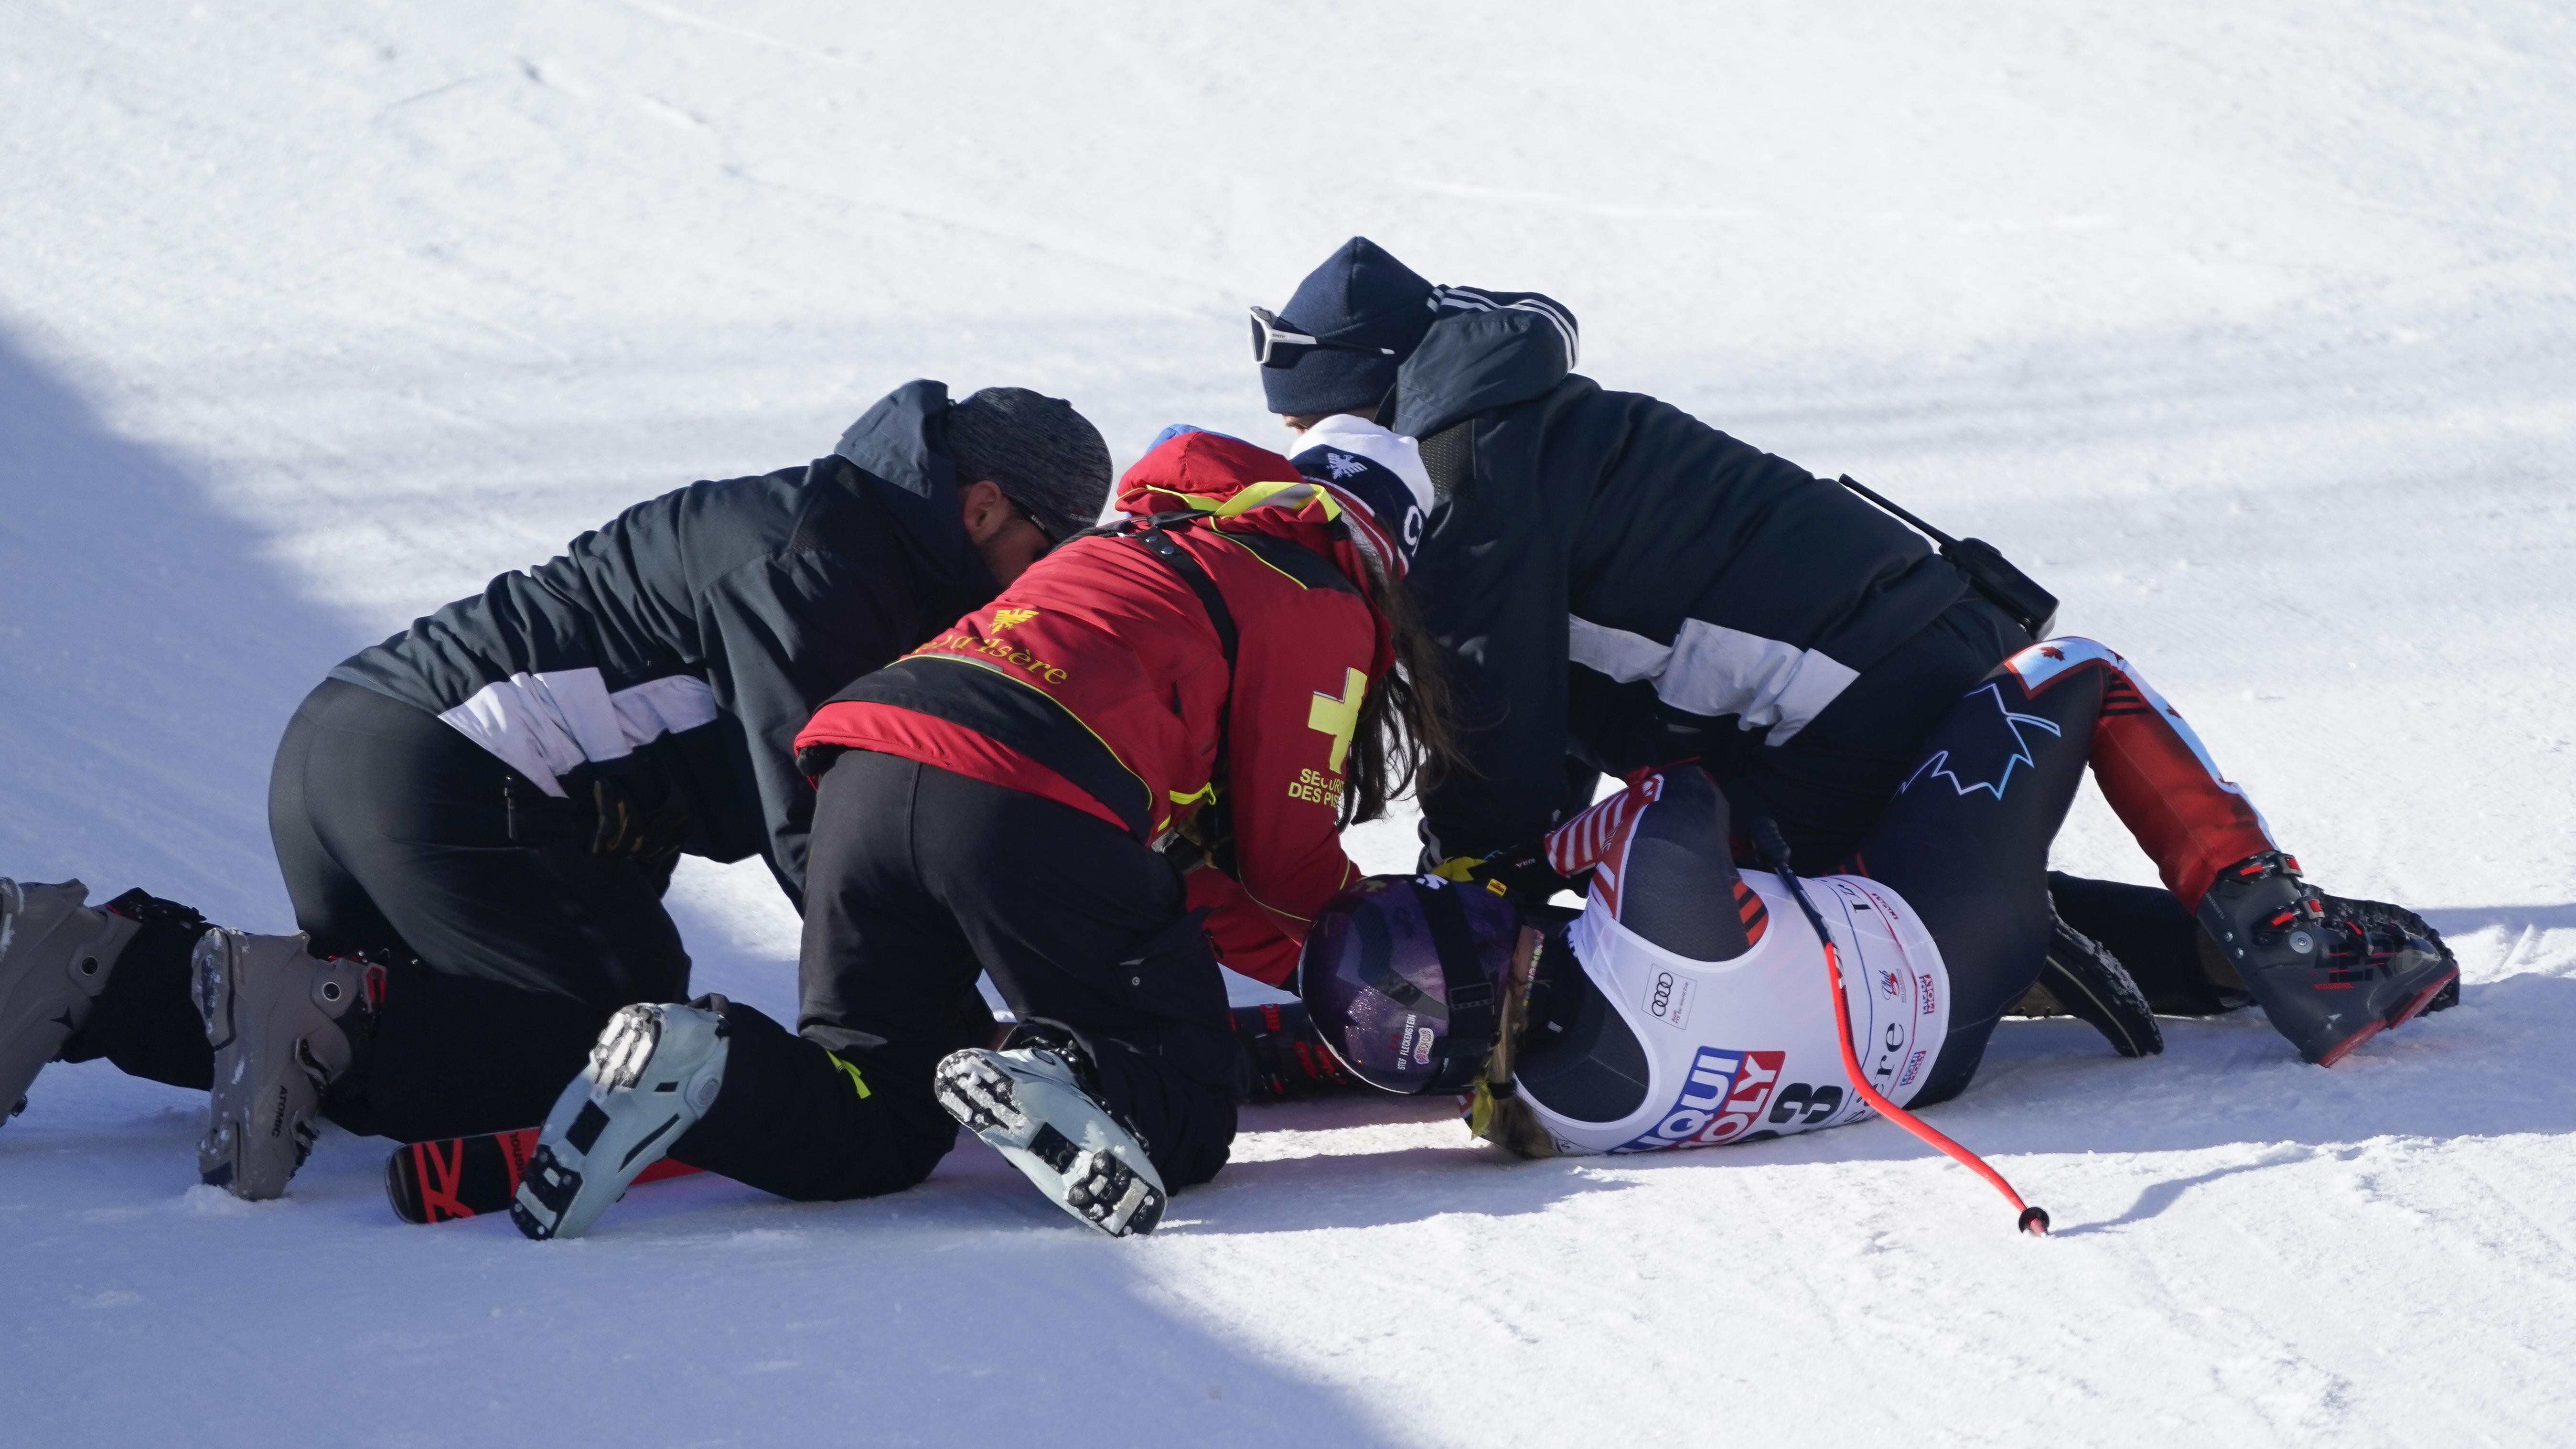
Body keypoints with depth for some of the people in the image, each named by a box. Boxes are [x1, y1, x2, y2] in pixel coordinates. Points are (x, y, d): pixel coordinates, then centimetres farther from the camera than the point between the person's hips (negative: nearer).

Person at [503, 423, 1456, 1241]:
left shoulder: (1139, 550, 38)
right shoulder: (1329, 609, 16)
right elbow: (1287, 861, 13)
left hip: (868, 769, 7)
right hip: (1031, 802, -7)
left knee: (876, 1130, 15)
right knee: (1184, 1122, 6)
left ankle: (702, 1068, -12)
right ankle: (1064, 1089, -26)